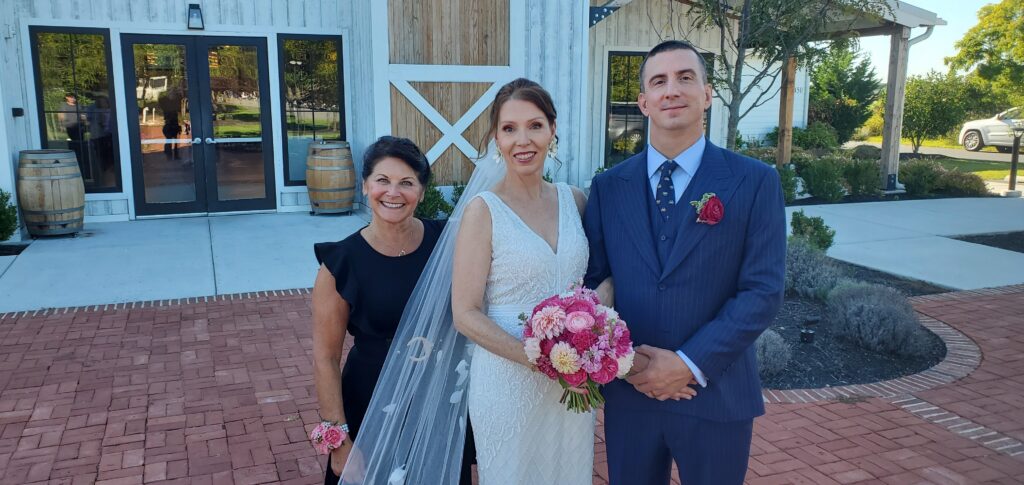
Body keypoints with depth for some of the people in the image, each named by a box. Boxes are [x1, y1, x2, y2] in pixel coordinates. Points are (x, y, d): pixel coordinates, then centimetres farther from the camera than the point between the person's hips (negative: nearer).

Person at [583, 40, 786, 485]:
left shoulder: (755, 182, -5)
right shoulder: (608, 186, 2)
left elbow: (763, 291, -9)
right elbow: (594, 279, 4)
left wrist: (690, 363, -15)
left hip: (716, 395, -2)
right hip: (628, 392, 2)